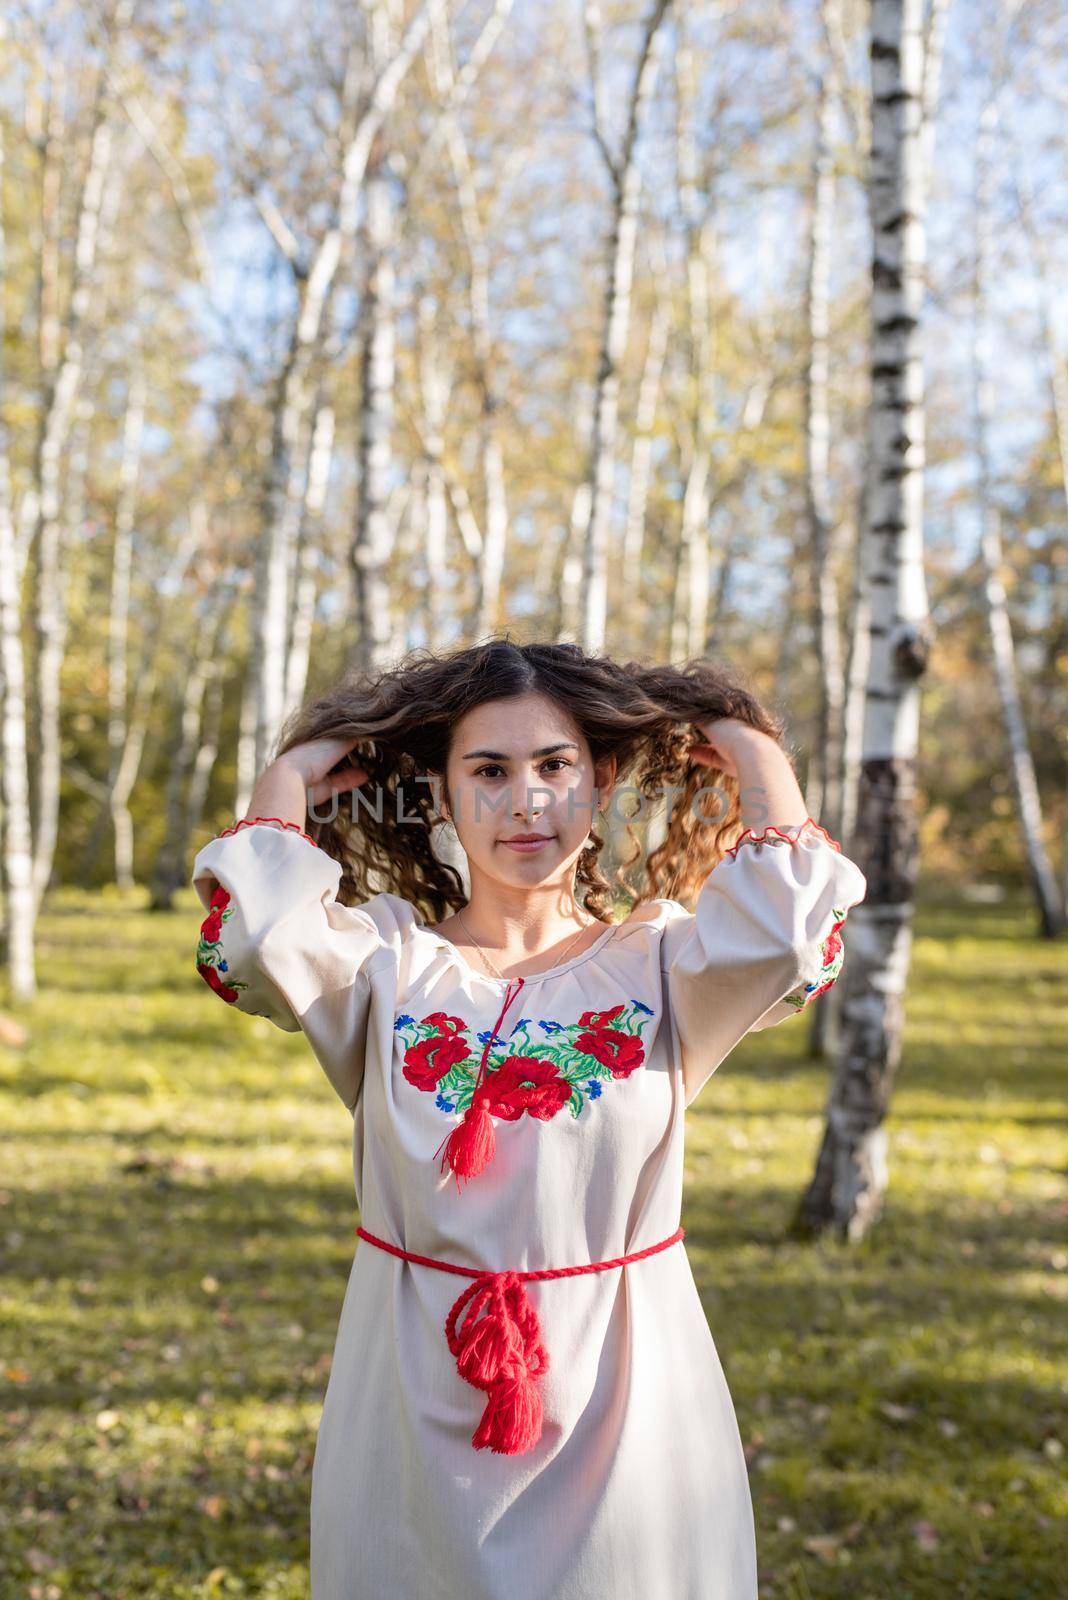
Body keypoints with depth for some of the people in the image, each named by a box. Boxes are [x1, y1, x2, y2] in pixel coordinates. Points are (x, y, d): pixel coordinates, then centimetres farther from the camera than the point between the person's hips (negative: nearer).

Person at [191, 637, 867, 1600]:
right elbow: (251, 942, -21)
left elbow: (786, 939, -21)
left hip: (623, 1420, 0)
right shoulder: (387, 959, -1)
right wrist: (290, 779, -5)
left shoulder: (661, 960, 0)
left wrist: (757, 755, -6)